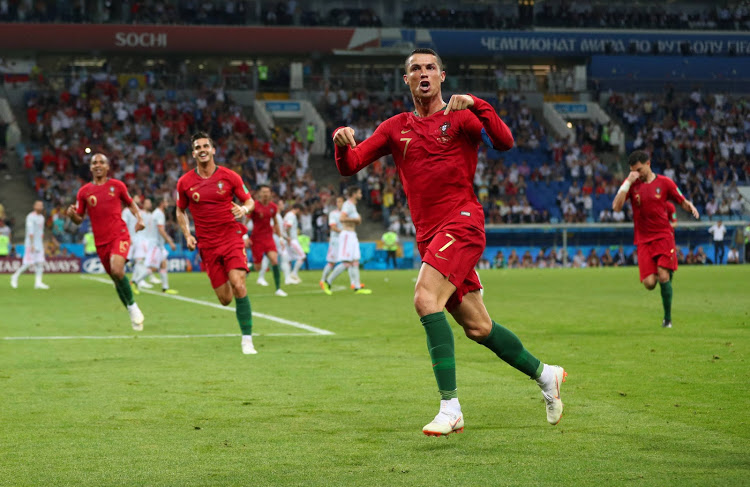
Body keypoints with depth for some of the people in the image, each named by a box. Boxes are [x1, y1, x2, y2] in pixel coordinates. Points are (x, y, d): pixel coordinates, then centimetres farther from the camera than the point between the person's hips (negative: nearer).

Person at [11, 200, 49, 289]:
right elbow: (30, 231, -18)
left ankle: (38, 282, -2)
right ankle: (15, 276, 10)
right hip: (31, 244, -8)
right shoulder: (31, 217, -12)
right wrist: (32, 244, -24)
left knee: (40, 262, -1)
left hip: (39, 244, 8)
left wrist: (42, 244, 18)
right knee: (28, 263, -9)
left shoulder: (41, 217, 14)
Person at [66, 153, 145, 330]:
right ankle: (134, 315, 23)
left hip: (119, 235, -3)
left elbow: (130, 204, 19)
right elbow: (79, 219, 11)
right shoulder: (84, 191, 7)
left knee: (117, 270, -27)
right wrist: (72, 215, -12)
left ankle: (132, 305, -8)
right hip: (100, 241, 3)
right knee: (116, 278, 7)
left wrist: (139, 218, 1)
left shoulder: (117, 185, 5)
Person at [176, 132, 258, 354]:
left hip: (232, 238, -2)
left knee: (238, 286, -20)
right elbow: (180, 212, 16)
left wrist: (244, 209, -14)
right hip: (207, 245, 2)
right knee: (225, 299, 0)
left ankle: (247, 340, -12)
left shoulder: (229, 176, -2)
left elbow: (249, 201, 9)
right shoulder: (185, 182, 2)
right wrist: (187, 235, 1)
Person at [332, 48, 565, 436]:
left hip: (461, 220, -6)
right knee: (477, 327, 9)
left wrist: (475, 104, -27)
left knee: (425, 298, -27)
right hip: (429, 236, 6)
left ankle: (450, 407, -27)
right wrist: (343, 144, -14)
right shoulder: (395, 128, 15)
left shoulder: (460, 116, 2)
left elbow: (504, 141, -14)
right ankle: (544, 374, 31)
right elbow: (349, 167, 8)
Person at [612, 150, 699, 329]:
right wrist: (628, 183, -15)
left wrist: (691, 207, -14)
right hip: (643, 239, 1)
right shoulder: (631, 184, 4)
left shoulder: (665, 183, 2)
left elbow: (682, 201, 9)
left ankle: (668, 318, -1)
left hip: (663, 235, -1)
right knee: (649, 283, -11)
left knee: (663, 276, -16)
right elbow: (616, 207, -9)